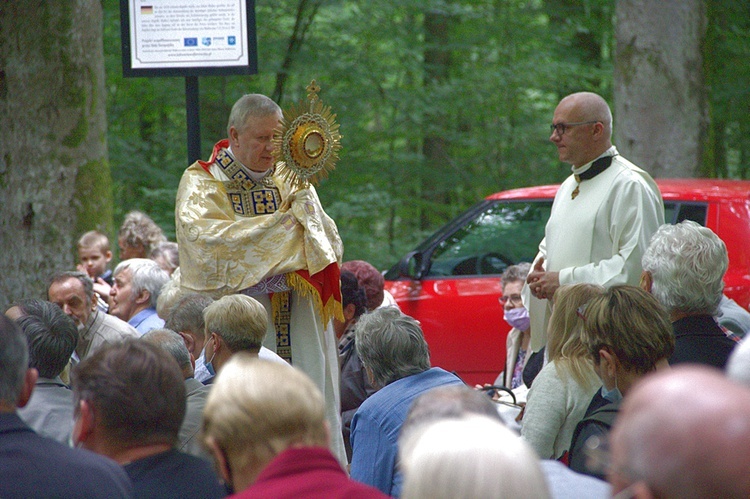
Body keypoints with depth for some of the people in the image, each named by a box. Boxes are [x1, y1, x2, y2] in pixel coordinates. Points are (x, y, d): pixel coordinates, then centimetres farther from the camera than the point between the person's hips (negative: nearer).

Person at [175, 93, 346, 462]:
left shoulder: (289, 181, 15)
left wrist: (307, 208, -13)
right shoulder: (201, 184, 2)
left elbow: (331, 245, 8)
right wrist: (282, 223, -13)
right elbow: (204, 238, -18)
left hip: (298, 329, 4)